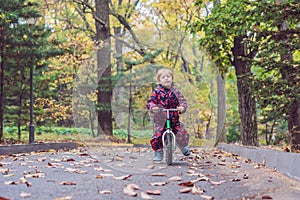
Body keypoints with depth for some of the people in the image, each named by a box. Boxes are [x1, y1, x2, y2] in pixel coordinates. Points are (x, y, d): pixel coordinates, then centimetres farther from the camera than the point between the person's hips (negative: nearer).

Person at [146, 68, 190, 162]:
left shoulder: (175, 91, 2)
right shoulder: (157, 92, -2)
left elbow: (182, 101, -4)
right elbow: (149, 102, -8)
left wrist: (182, 107, -27)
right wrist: (153, 107, -30)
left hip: (174, 120, 1)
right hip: (160, 121, -1)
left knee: (182, 135, -10)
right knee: (157, 137, -14)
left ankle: (184, 147, 27)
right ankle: (158, 153, 13)